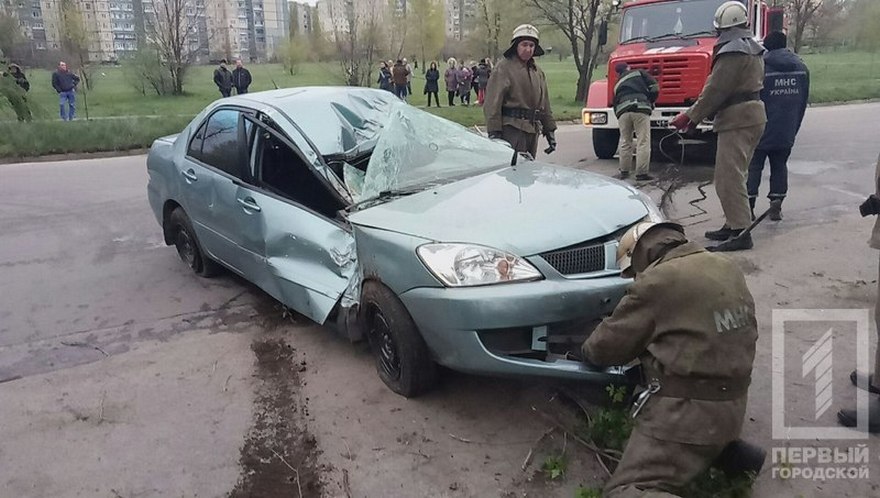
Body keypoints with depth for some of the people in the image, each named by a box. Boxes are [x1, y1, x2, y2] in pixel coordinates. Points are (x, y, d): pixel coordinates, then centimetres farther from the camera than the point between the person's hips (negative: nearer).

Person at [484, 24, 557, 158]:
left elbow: (545, 103, 23)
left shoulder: (537, 71, 18)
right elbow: (492, 103, -12)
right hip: (512, 128, -7)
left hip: (533, 130, 8)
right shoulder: (504, 68, -6)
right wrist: (494, 132, -19)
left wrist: (550, 129, 18)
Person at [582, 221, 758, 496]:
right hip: (733, 406, 8)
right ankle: (728, 452, 11)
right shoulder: (728, 269, 8)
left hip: (686, 411, -8)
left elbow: (606, 346, -6)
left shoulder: (657, 282, -15)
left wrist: (586, 350, 15)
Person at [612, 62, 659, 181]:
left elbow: (616, 103, 28)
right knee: (643, 143, -2)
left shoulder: (617, 85, 30)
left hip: (622, 110, 4)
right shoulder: (639, 73, 19)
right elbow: (654, 88, 8)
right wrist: (650, 102, 22)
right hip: (640, 108, -4)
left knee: (625, 142, 16)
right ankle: (641, 173, -6)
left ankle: (624, 171, 21)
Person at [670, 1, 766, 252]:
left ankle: (740, 233, -10)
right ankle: (733, 224, 26)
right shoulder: (752, 48, 16)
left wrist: (689, 117, -11)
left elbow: (715, 91, -18)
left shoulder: (732, 51, -15)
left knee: (728, 177, -10)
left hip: (737, 120, -11)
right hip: (753, 115, 11)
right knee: (734, 175, 18)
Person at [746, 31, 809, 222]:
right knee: (780, 166, 13)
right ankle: (776, 206, 11)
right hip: (787, 133, 5)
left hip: (762, 130, -4)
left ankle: (748, 207, 2)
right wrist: (794, 128, 17)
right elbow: (804, 101, 10)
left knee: (753, 167, 3)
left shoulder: (761, 67, -12)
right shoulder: (801, 68, 7)